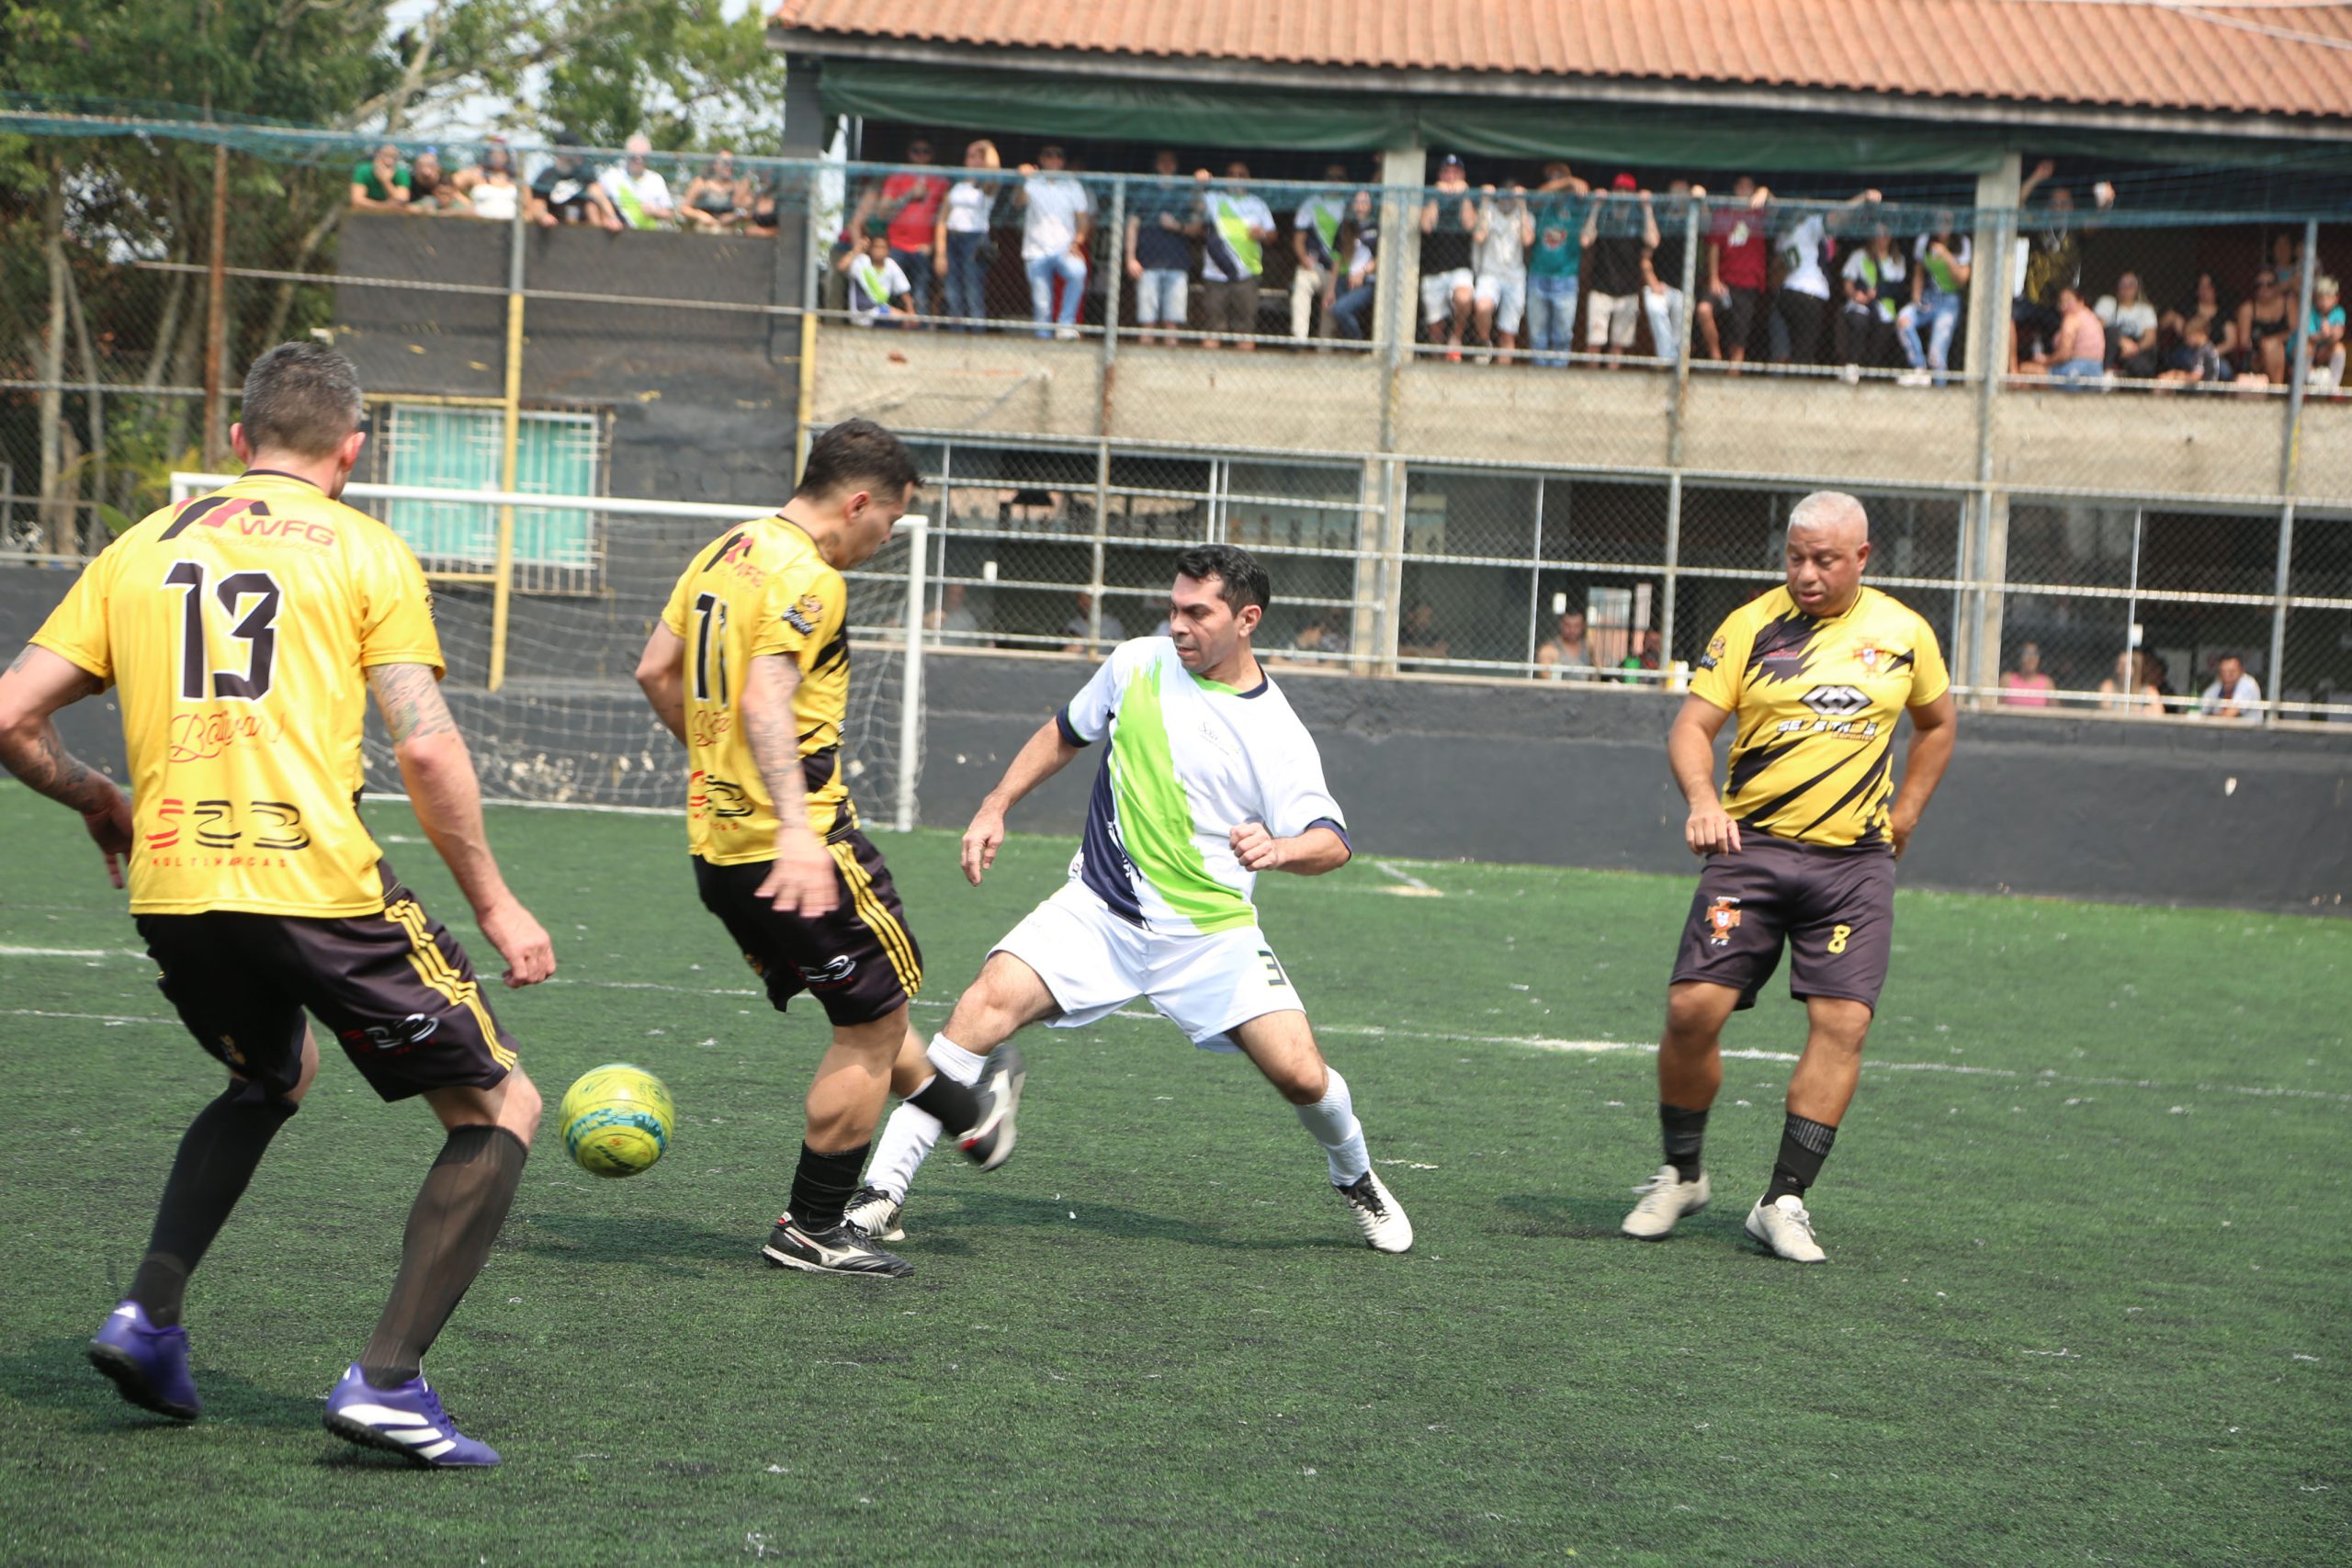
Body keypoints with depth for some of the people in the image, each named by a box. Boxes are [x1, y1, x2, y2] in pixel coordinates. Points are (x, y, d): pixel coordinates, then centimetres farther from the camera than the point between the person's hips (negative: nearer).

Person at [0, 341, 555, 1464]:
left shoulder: (141, 549, 15)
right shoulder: (364, 551, 4)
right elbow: (425, 749, -5)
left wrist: (100, 803, 29)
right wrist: (495, 907, 3)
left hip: (170, 896, 5)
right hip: (316, 886, -5)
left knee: (269, 1080, 34)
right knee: (498, 1109, 9)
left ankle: (150, 1316, 18)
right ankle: (387, 1379, -5)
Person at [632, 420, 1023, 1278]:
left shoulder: (724, 552, 12)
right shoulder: (806, 578, -17)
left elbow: (655, 671, 17)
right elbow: (765, 700, -30)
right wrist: (796, 827, -39)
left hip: (716, 842, 10)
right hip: (790, 846, -10)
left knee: (866, 1007, 26)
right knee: (875, 1022, 4)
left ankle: (966, 1112, 45)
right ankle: (812, 1230, 9)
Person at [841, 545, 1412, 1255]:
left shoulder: (1276, 735, -9)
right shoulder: (1137, 664, 2)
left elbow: (1333, 843, -12)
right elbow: (1065, 732, 20)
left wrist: (1279, 848, -34)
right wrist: (996, 807, 12)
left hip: (1211, 933, -2)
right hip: (1098, 911, 2)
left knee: (1299, 1073, -13)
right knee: (989, 1000, -21)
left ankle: (1356, 1178, 24)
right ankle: (882, 1190, -18)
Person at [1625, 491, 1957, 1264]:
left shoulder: (1903, 633, 7)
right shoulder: (1751, 627, 0)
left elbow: (1937, 723, 24)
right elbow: (1692, 725, -4)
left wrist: (1903, 814, 16)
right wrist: (1703, 800, -23)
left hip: (1854, 859, 1)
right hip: (1751, 847, -1)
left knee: (1843, 1022, -11)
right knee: (1693, 1009, -10)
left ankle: (1784, 1200, -2)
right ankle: (1680, 1173, 12)